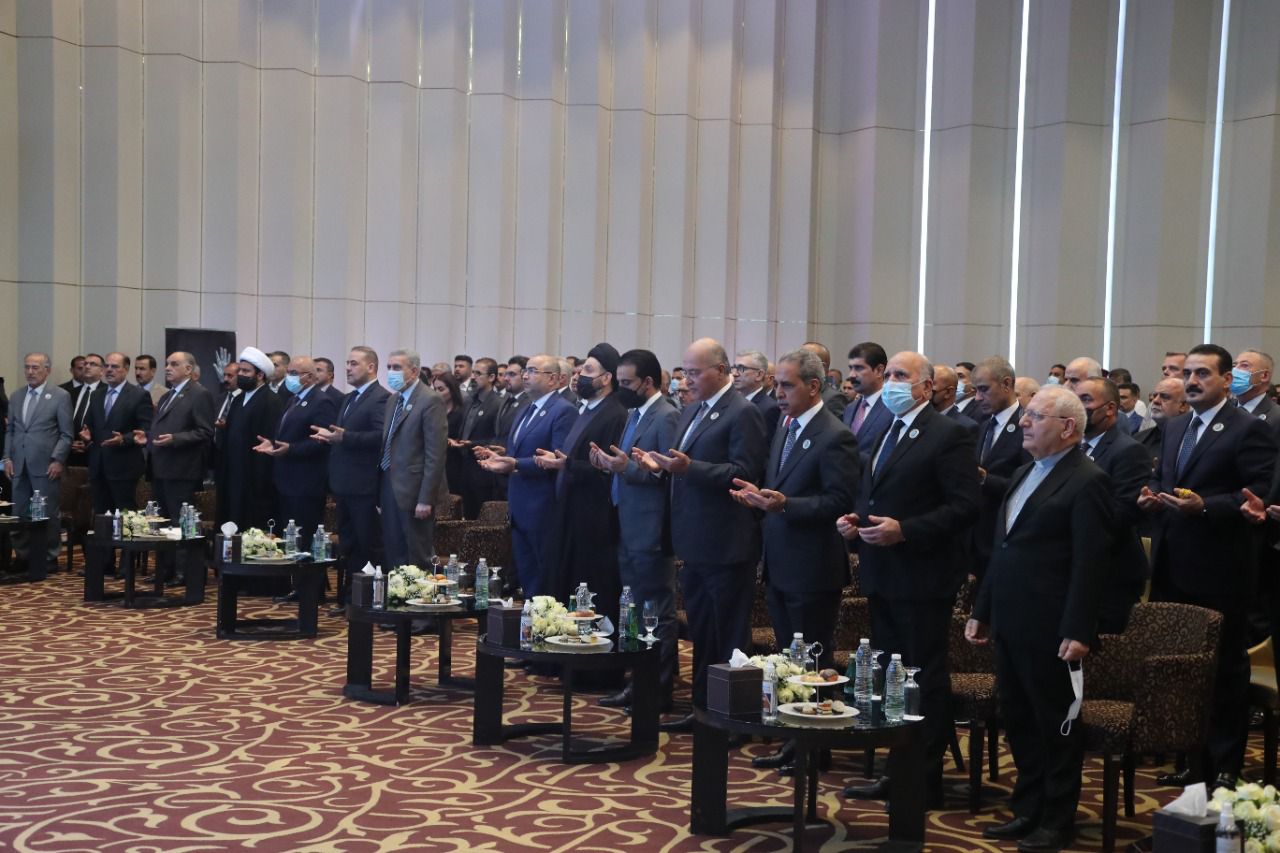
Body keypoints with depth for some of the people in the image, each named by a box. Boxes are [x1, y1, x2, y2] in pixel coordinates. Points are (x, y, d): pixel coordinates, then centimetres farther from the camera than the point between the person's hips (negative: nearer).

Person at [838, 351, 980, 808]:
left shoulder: (948, 435, -11)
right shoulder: (882, 433, 15)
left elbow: (964, 506, -17)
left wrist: (904, 530, -23)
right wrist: (855, 518, 4)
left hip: (922, 577, -8)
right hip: (882, 577, 8)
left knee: (925, 679, 1)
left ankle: (927, 780, 10)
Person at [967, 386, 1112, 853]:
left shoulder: (1086, 482, -11)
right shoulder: (1024, 473, 15)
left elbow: (1089, 564, -16)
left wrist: (1078, 632, -20)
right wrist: (982, 611, 17)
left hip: (1050, 629, -8)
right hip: (1010, 623, 8)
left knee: (1057, 725, 5)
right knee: (1017, 720, 15)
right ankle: (1028, 810, 28)